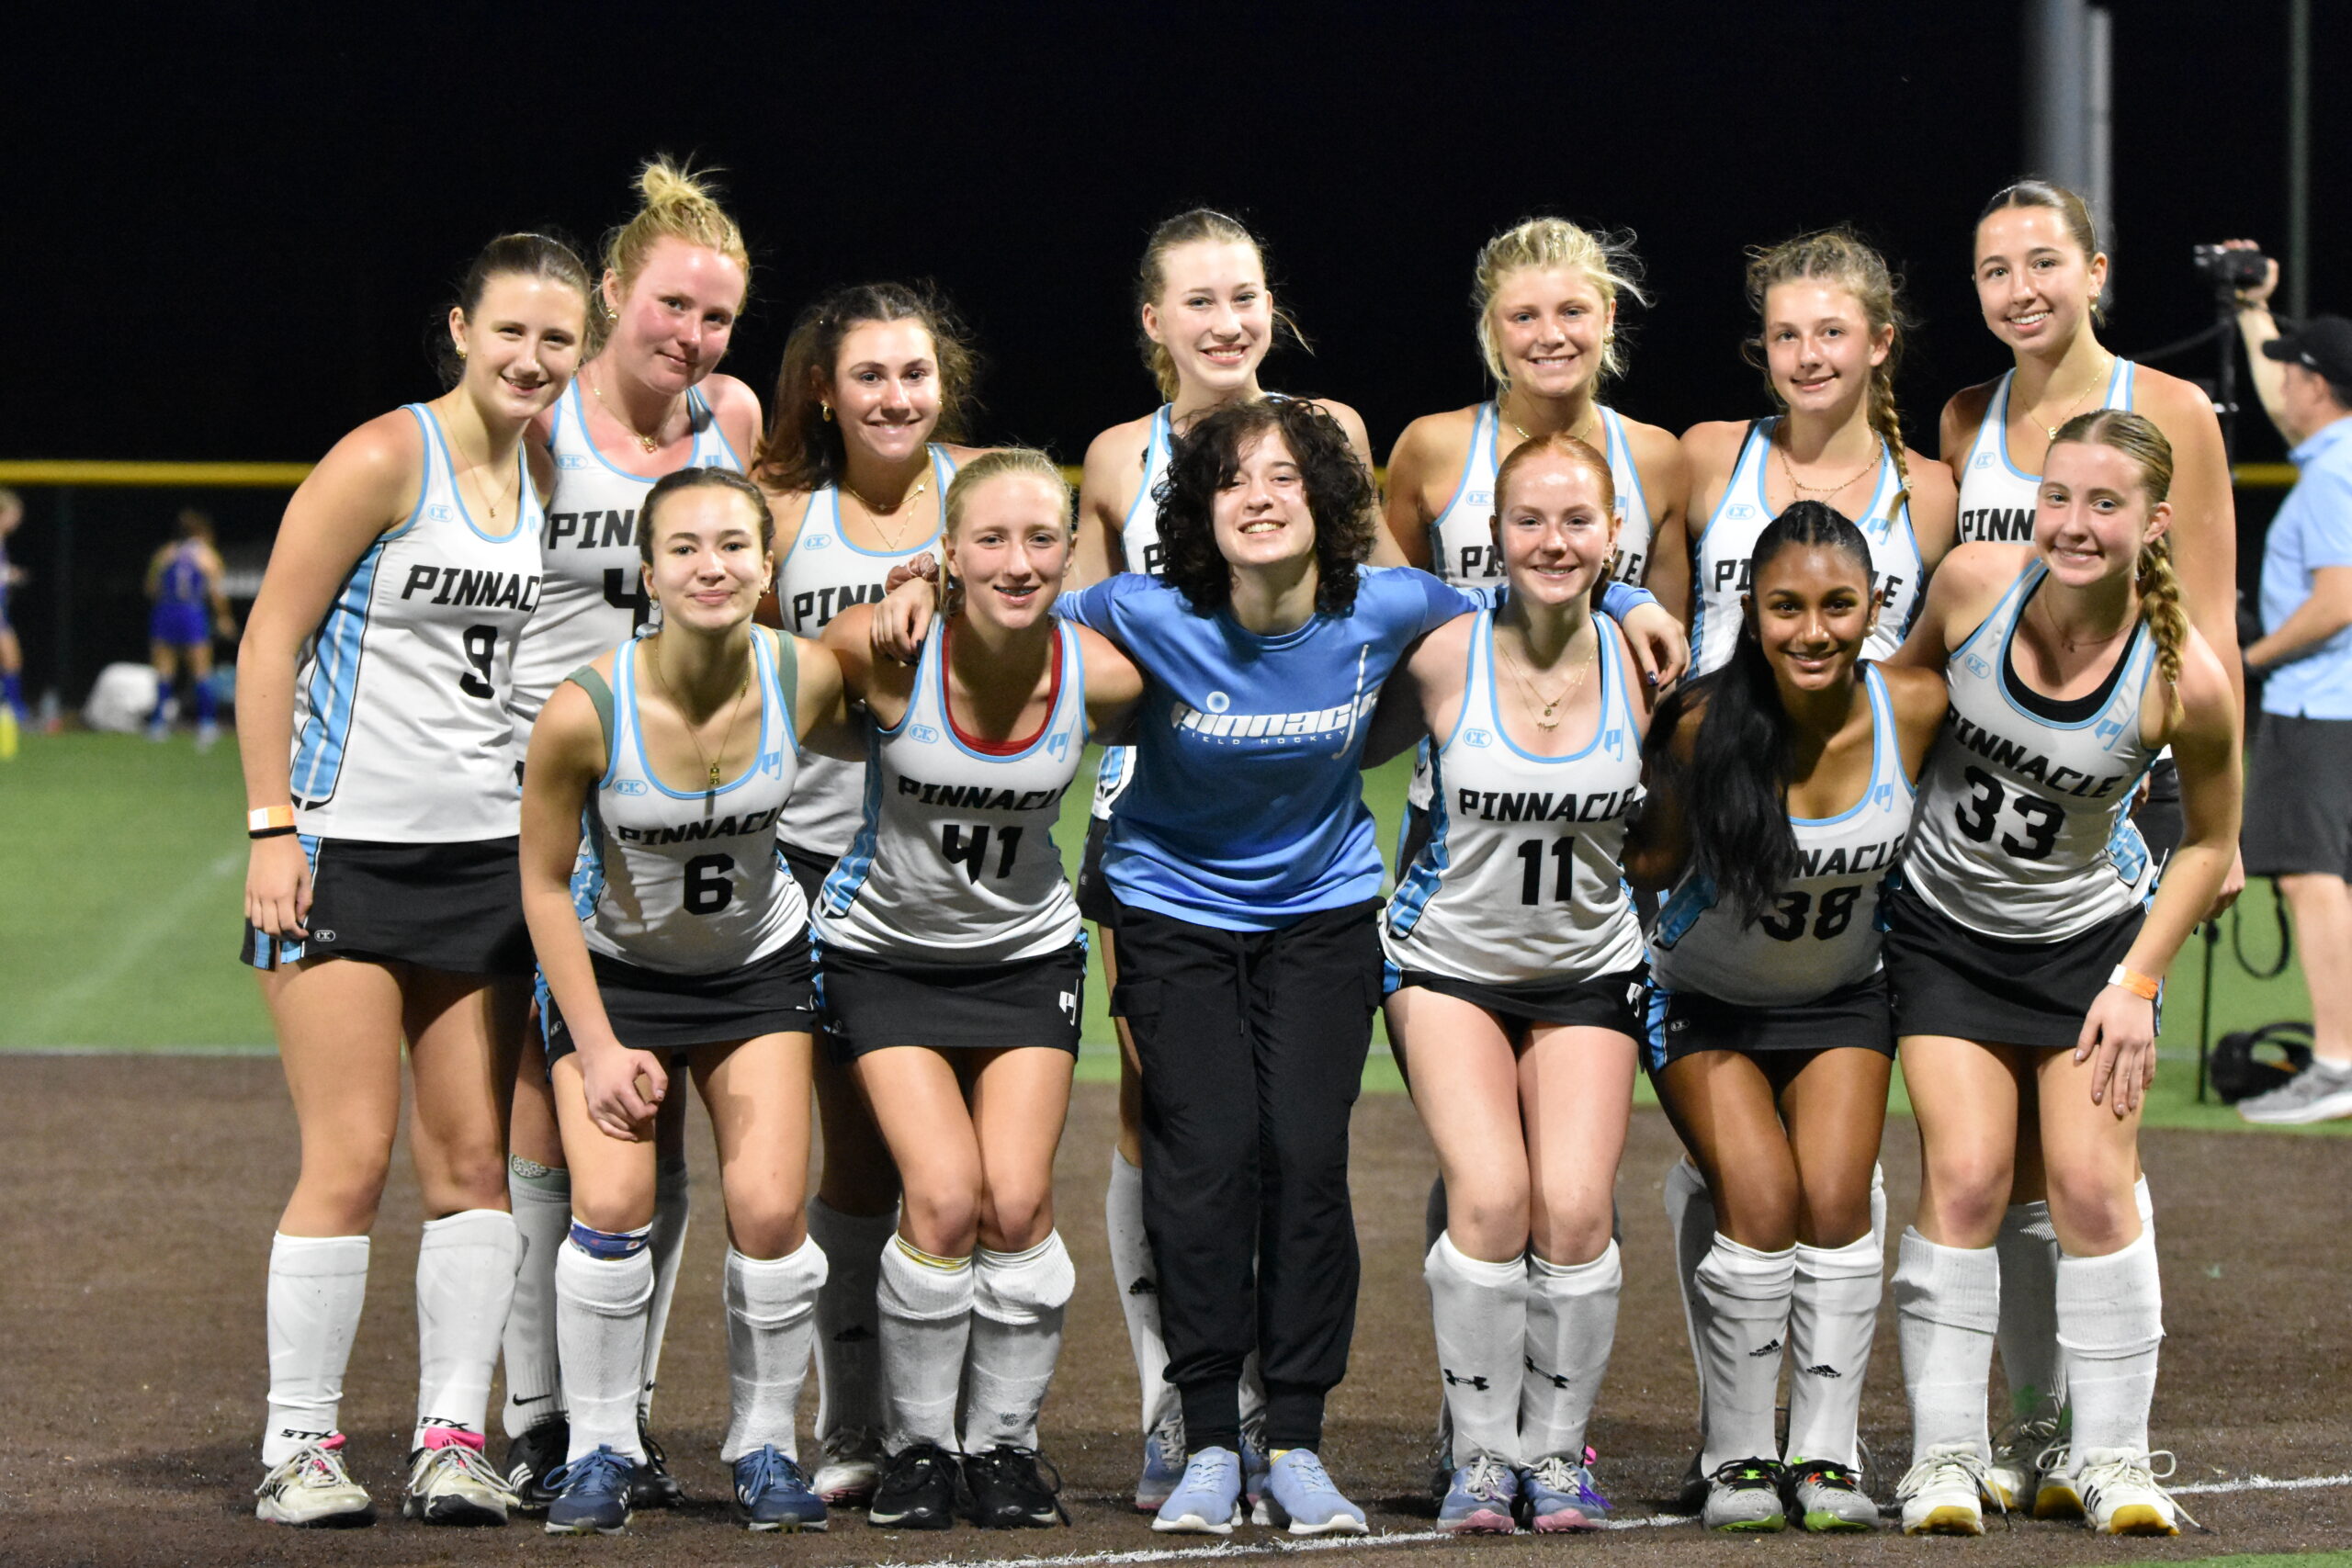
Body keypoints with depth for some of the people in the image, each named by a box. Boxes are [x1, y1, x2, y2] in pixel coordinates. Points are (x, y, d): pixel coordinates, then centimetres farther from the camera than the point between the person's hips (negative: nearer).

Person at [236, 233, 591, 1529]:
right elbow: (270, 644, -8)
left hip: (490, 860, 6)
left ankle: (451, 1437, 10)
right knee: (350, 1161, -8)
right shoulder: (384, 462, -8)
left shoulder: (555, 478, 10)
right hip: (347, 845, -6)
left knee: (476, 1160, 4)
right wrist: (271, 827, -13)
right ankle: (298, 1446, 0)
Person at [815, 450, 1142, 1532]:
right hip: (887, 952, -2)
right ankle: (919, 1447, 5)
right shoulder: (885, 652, -25)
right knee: (943, 1198, -15)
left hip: (1026, 956, 2)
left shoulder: (1102, 675, -19)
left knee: (1017, 1201, -9)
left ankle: (1006, 1445, 11)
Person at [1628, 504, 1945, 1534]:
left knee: (1836, 1201, -13)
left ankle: (1827, 1454, -3)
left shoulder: (1913, 708, -20)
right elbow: (1660, 858, -10)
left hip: (1841, 1001, 2)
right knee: (1760, 1202, -17)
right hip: (1706, 1003, -2)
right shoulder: (1705, 726, -27)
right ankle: (1736, 1459, -4)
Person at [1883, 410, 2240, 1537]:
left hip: (2088, 937, -1)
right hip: (1943, 926, 1)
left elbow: (2211, 842, -6)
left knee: (2091, 1187, -4)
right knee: (1964, 1178, -7)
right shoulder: (1974, 582, -19)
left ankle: (2107, 1455, 10)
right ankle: (1945, 1453, -1)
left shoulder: (2184, 680, -23)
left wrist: (2137, 984, -9)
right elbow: (1905, 683, 4)